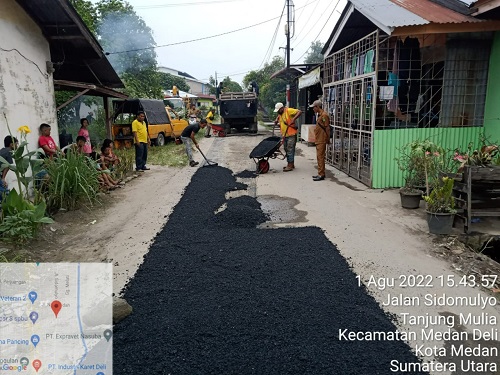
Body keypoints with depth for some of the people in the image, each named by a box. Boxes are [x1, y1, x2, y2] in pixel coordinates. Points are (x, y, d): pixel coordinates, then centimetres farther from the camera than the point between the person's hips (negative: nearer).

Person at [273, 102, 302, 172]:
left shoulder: (289, 111, -12)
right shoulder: (280, 114, 13)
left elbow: (300, 112, -20)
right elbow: (278, 117, 35)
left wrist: (294, 119, -30)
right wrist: (276, 120, 13)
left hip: (291, 135, -9)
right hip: (284, 135, 9)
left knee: (290, 150, -6)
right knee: (287, 150, 14)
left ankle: (290, 165, -2)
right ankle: (291, 164, 24)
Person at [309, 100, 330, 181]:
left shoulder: (324, 115, -15)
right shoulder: (319, 115, 16)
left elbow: (327, 128, -17)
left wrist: (327, 140, -17)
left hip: (321, 141, -10)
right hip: (318, 140, 10)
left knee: (320, 157, -7)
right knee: (319, 157, 13)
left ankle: (321, 175, -3)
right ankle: (320, 174, 21)